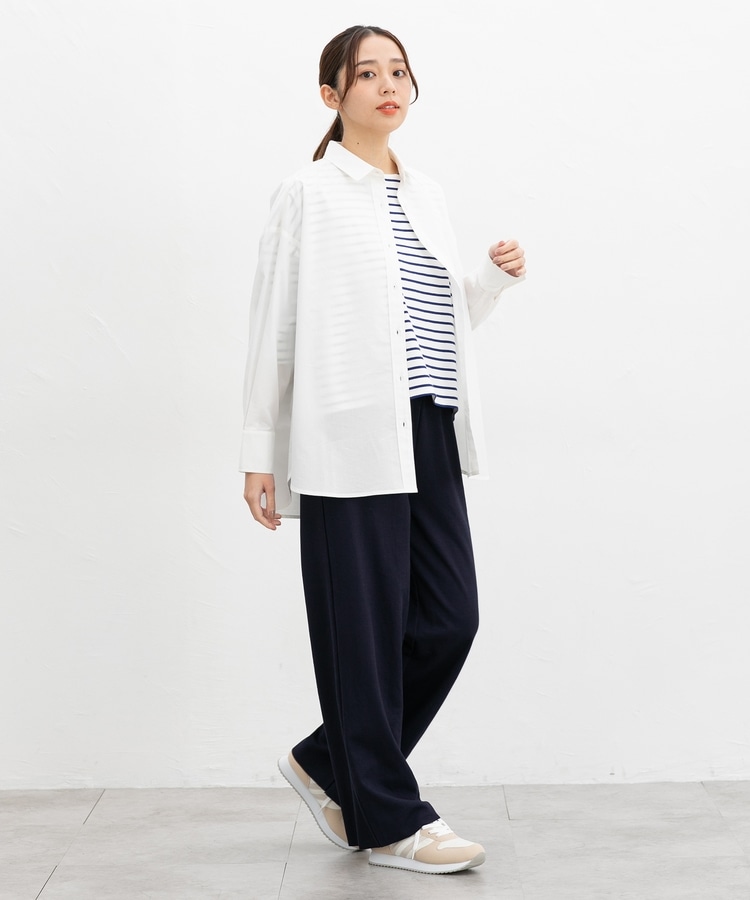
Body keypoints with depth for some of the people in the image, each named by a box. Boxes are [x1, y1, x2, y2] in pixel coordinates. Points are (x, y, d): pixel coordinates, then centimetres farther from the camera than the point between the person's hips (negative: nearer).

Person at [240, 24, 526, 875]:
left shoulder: (426, 194, 18)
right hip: (350, 437, -6)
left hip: (428, 434, 7)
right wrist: (259, 453, -4)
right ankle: (389, 820, 13)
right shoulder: (308, 193, 1)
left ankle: (328, 764, 24)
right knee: (365, 626, 0)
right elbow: (273, 325, -1)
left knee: (450, 617, 5)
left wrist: (494, 276, 6)